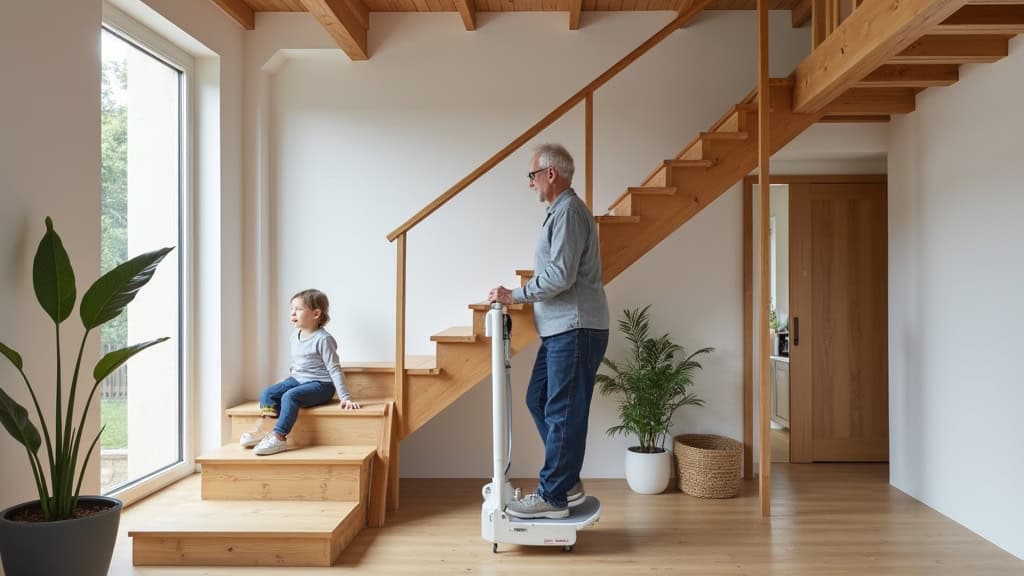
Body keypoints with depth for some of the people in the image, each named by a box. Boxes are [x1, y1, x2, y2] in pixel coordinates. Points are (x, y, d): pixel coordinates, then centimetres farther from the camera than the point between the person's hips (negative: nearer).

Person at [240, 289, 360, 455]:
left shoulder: (323, 339, -15)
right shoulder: (294, 337, 9)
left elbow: (334, 370, -17)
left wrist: (345, 397, -21)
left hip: (320, 384, -8)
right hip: (297, 379, 8)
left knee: (290, 396, -30)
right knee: (267, 394, -10)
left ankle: (278, 436, -31)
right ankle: (263, 428, -15)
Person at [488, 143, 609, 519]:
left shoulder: (568, 211, -12)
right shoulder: (562, 211, 20)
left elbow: (560, 276, -22)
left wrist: (514, 295, -13)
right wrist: (519, 296, 17)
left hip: (576, 330, -11)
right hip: (563, 330, 11)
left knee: (563, 413, -3)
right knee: (539, 400, 14)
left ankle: (553, 496, 7)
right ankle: (566, 481, 22)